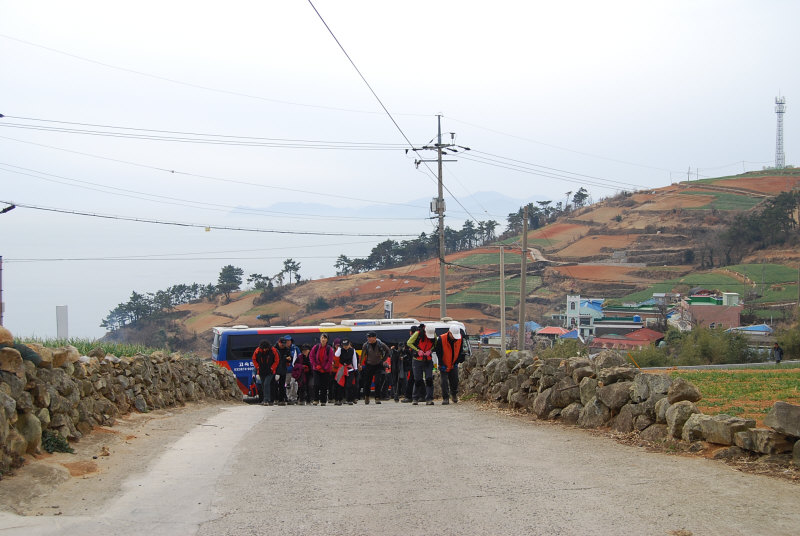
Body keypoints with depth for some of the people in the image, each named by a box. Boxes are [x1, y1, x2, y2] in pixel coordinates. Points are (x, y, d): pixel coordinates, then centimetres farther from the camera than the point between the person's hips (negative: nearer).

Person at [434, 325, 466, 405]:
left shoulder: (460, 339, -12)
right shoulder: (441, 339, -23)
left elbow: (460, 351, 3)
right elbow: (438, 353, -14)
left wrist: (457, 362, -1)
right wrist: (442, 365, -15)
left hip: (453, 365, 3)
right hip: (444, 365, -3)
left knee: (455, 381, 6)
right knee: (444, 381, -7)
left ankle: (454, 394, 31)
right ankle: (445, 398, -2)